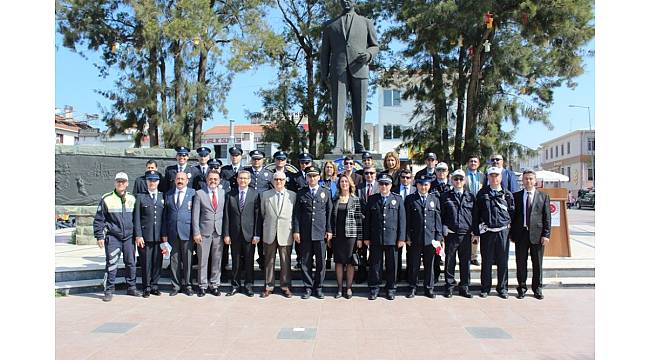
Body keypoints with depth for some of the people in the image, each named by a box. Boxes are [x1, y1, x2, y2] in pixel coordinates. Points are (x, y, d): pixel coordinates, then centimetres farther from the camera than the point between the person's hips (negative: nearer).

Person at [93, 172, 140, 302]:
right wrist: (99, 236, -3)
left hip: (129, 237, 3)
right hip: (113, 237, -3)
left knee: (131, 263, 8)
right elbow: (99, 219, 1)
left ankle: (131, 288, 20)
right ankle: (109, 291, 5)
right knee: (111, 264, -5)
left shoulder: (132, 199, 8)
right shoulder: (107, 199, -2)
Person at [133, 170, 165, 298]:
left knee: (157, 262, 6)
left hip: (159, 236, 2)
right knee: (146, 263, 3)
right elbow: (136, 218, 1)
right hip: (145, 236, -2)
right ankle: (146, 287, 14)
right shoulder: (140, 197, 5)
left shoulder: (163, 197, 10)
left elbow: (166, 217, 10)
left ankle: (154, 285, 19)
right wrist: (138, 235, -7)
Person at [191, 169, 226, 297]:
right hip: (204, 232, -2)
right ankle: (202, 286, 16)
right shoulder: (199, 194, 0)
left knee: (217, 261, 7)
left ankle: (214, 285, 19)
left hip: (219, 232, 2)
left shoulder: (223, 193, 6)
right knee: (202, 261, 4)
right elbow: (195, 215, -2)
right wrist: (196, 233, -8)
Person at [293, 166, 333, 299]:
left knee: (321, 262, 3)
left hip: (320, 233, 0)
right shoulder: (301, 193, 7)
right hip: (305, 233, 0)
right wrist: (296, 230, -2)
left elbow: (329, 213, 8)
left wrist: (329, 230, 3)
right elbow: (297, 213, 5)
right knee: (306, 262, 5)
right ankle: (308, 287, 16)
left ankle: (318, 287, 16)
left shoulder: (326, 192, 8)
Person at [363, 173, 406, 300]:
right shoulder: (372, 199, 7)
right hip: (375, 238, 1)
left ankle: (391, 289, 19)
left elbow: (402, 220, 3)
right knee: (375, 264, 5)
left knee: (392, 265, 6)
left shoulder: (398, 199, 6)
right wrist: (366, 237, 2)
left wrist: (402, 238, -3)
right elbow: (367, 219, 7)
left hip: (392, 238, 0)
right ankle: (374, 289, 17)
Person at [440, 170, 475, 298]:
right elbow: (441, 214, 5)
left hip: (466, 234, 1)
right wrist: (443, 228, -5)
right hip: (450, 234, -1)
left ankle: (464, 287, 17)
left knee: (465, 261, 6)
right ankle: (449, 286, 14)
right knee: (449, 261, 4)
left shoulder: (471, 196, 10)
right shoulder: (445, 196, 5)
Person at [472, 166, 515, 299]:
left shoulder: (507, 194, 7)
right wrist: (475, 232, 0)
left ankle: (502, 288, 19)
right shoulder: (482, 193, 5)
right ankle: (485, 288, 16)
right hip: (487, 232, 0)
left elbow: (512, 213, 10)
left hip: (503, 232, 1)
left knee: (503, 262, 6)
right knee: (486, 262, 5)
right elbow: (475, 213, 4)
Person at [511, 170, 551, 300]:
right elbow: (513, 216, 6)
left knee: (537, 264, 8)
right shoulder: (516, 196, 6)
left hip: (537, 234, 0)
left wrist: (546, 235, -6)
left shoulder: (543, 196, 5)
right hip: (521, 234, 1)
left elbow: (547, 217, 2)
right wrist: (512, 234, 1)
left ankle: (537, 289, 20)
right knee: (521, 263, 6)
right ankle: (521, 288, 18)